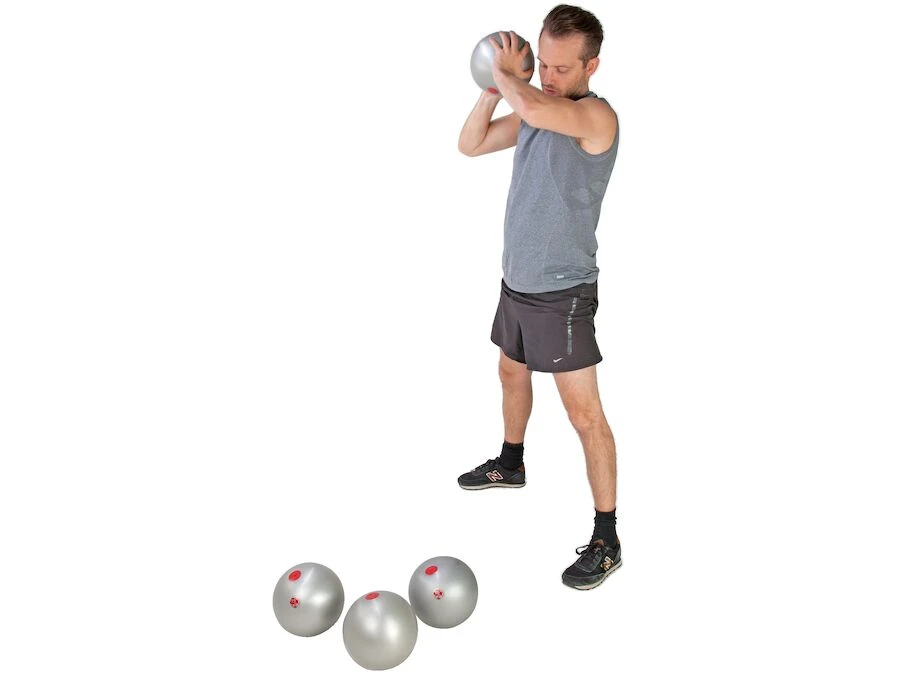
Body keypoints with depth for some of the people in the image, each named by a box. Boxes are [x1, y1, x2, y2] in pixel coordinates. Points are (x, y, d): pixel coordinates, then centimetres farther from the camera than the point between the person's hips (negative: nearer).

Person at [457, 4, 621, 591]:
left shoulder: (597, 116, -20)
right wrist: (493, 88, -3)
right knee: (513, 374, 27)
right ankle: (510, 464, 52)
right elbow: (471, 145, 12)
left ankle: (607, 542, 3)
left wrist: (507, 75, -19)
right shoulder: (534, 109, 6)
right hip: (518, 280, 9)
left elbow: (533, 108, -40)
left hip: (563, 292, -9)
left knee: (584, 413, -6)